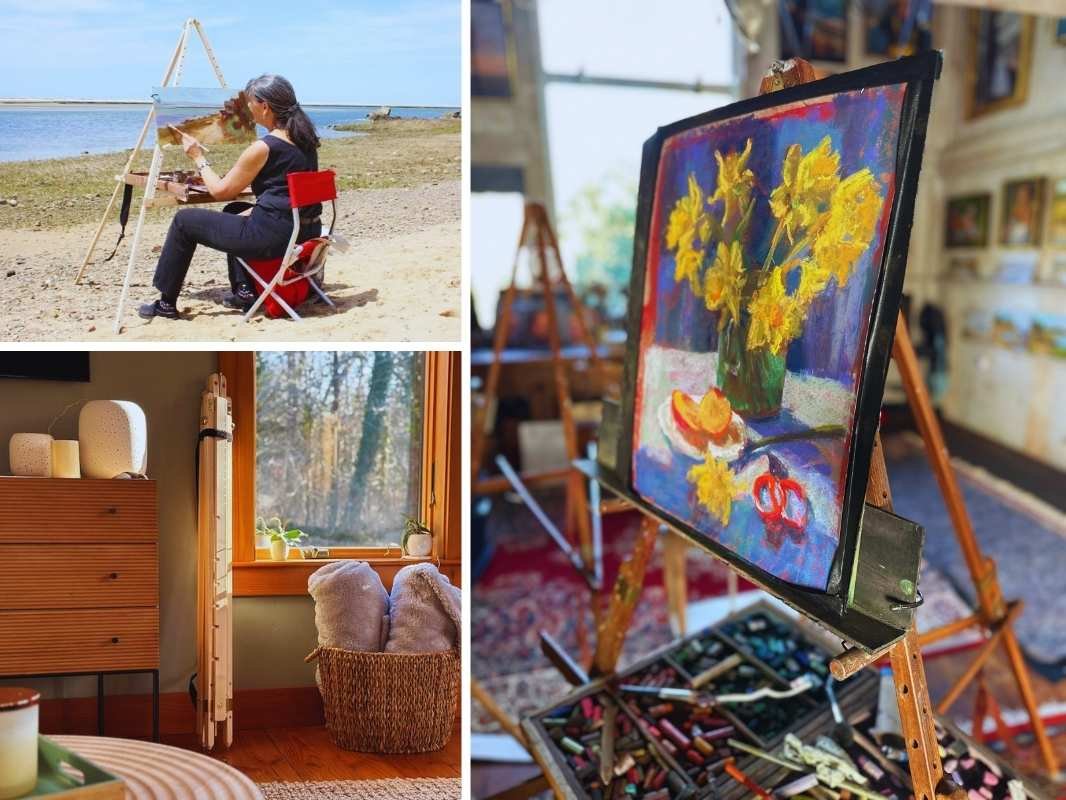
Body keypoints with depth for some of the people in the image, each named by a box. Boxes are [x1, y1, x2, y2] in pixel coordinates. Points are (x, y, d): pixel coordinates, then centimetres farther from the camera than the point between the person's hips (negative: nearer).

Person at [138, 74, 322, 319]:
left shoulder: (263, 148, -16)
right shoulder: (304, 137, 7)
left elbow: (220, 191, -5)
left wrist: (198, 158, 8)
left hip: (275, 237, -8)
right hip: (307, 232, 9)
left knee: (185, 220, 7)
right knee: (234, 211, 35)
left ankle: (166, 303, 17)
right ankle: (244, 290, 29)